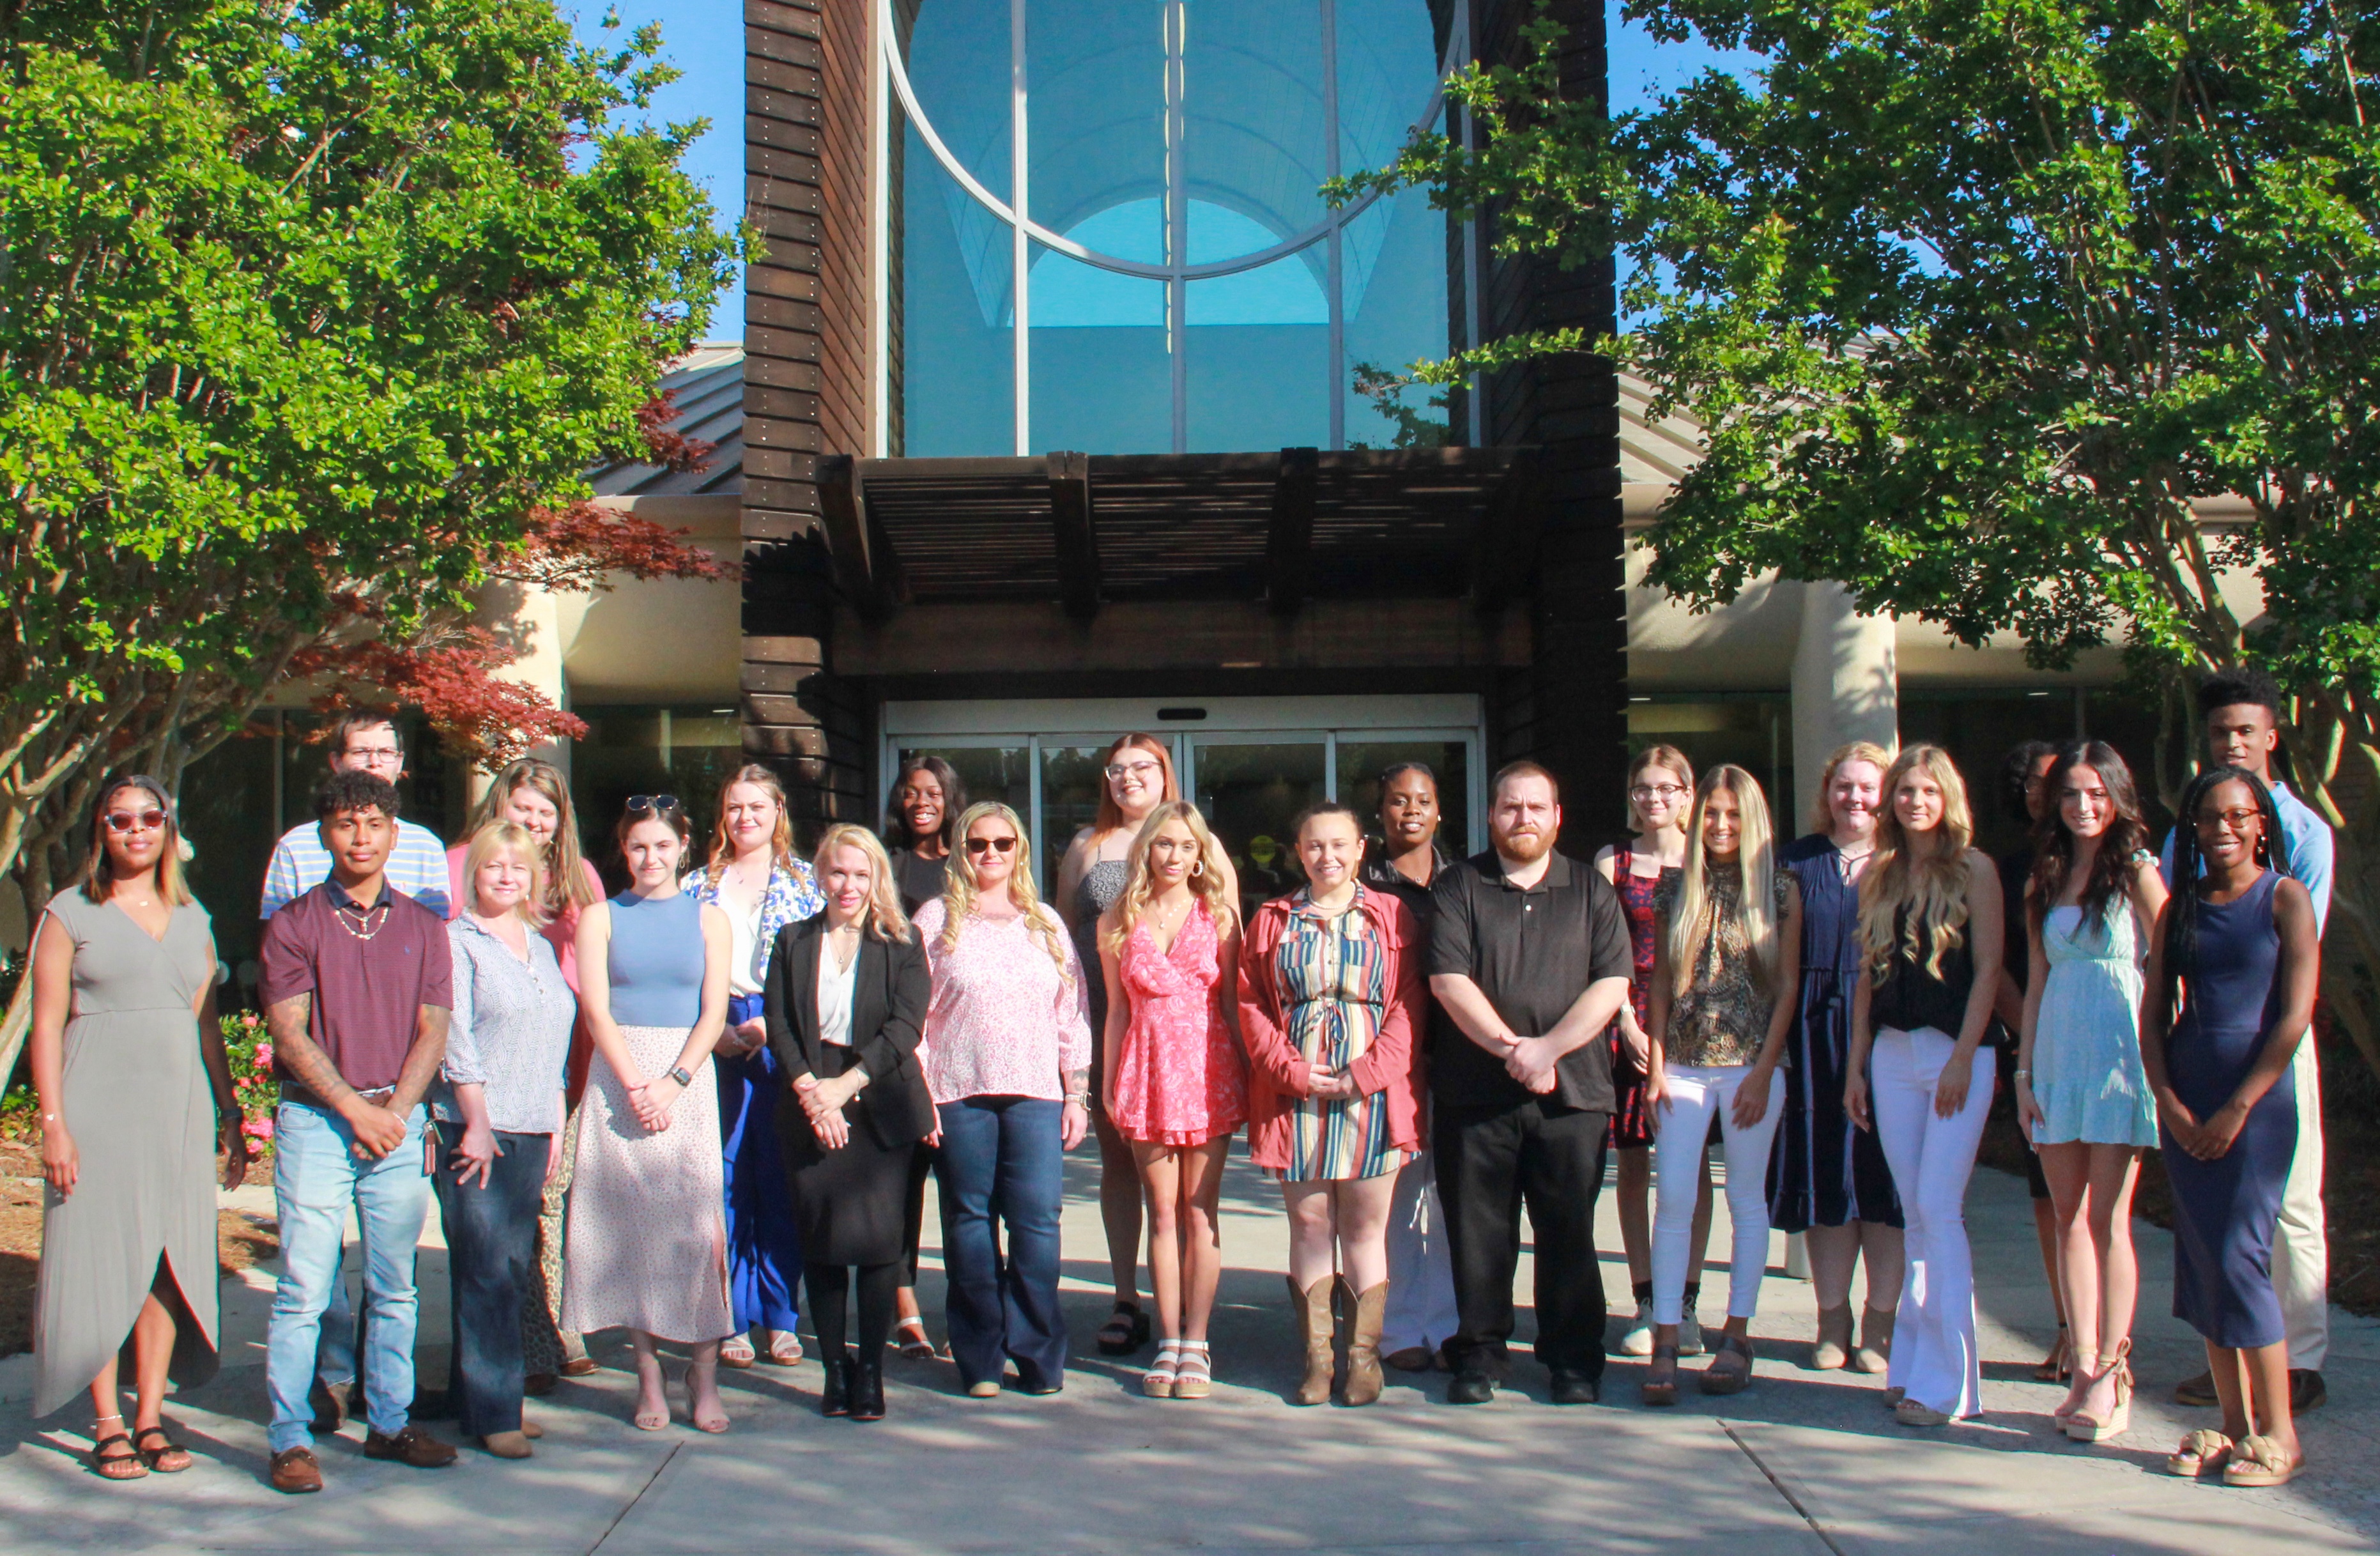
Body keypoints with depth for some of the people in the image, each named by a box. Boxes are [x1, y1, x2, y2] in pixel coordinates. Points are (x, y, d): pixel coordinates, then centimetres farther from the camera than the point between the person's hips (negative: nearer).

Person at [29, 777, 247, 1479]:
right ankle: (108, 1423, 9)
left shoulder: (191, 917, 13)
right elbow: (47, 1025, -3)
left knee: (169, 1262, 3)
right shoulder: (70, 913, 1)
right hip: (99, 1103, -4)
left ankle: (151, 1416, 12)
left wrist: (229, 1114, 12)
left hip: (179, 1106, 4)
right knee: (97, 1260, -1)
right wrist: (54, 1122, -11)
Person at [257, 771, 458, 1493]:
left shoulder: (422, 926, 10)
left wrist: (395, 1112, -6)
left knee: (394, 1286, 8)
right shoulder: (295, 923, 2)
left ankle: (389, 1423, 17)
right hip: (315, 1117, -3)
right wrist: (356, 1108, -11)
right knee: (304, 1288, -4)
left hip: (399, 1119, 3)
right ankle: (290, 1439, 4)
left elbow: (433, 1032, 6)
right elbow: (289, 1032, -4)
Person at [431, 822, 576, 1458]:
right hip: (475, 1127, -6)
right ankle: (494, 1413, -2)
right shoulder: (457, 941, -2)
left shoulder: (541, 947, 17)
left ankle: (471, 1394, 17)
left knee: (516, 1268, 6)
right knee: (486, 1272, -7)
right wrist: (477, 1124, -13)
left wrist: (556, 1125, 14)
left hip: (531, 1131, 6)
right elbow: (454, 1039, -9)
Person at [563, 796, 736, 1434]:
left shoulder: (708, 920, 8)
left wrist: (672, 1084, -11)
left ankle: (703, 1374, 1)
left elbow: (713, 1014, 2)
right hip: (619, 1077, 1)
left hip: (687, 1079, -1)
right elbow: (596, 1010, 0)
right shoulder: (601, 917, 8)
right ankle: (648, 1375, 9)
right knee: (629, 1225, 1)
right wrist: (636, 1085, -11)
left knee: (696, 1227, -7)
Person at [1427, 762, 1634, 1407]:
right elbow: (1448, 980, -4)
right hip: (1473, 1093, 0)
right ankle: (1480, 1353, 16)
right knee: (1478, 1231, 4)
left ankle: (1574, 1358, 16)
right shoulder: (1457, 887, 7)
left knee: (1569, 1231, 4)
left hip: (1573, 1091, 1)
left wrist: (1548, 1048, -11)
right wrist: (1510, 1050, -13)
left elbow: (1612, 983, 1)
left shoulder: (1591, 891, 11)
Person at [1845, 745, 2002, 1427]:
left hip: (1956, 1051, -5)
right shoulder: (1877, 877, 12)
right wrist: (1856, 1065, 10)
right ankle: (1914, 1365, 13)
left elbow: (1987, 969, -6)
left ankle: (1946, 1380, -3)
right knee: (1916, 1214, 8)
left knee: (1939, 1209, -9)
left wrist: (1963, 1057, -13)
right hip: (1892, 1055, 5)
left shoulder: (1974, 871, -1)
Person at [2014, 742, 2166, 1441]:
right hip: (2056, 1057, 5)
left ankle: (2113, 1382, 1)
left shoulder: (2136, 871, -2)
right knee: (2069, 1219, 5)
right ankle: (2084, 1370, 11)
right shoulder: (2045, 880, 13)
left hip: (2119, 1053, -5)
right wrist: (2023, 1073, 9)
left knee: (2108, 1219, -6)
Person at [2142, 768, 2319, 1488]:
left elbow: (2295, 1015, -9)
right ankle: (2234, 1424, 16)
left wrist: (2237, 1109, -12)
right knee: (2200, 1261, 6)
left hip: (2257, 1097, -5)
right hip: (2184, 1100, 5)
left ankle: (2279, 1434, 4)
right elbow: (2154, 1017, 9)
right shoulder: (2181, 908, 11)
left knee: (2238, 1257, -8)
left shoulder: (2285, 898, -3)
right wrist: (2168, 1102, -4)